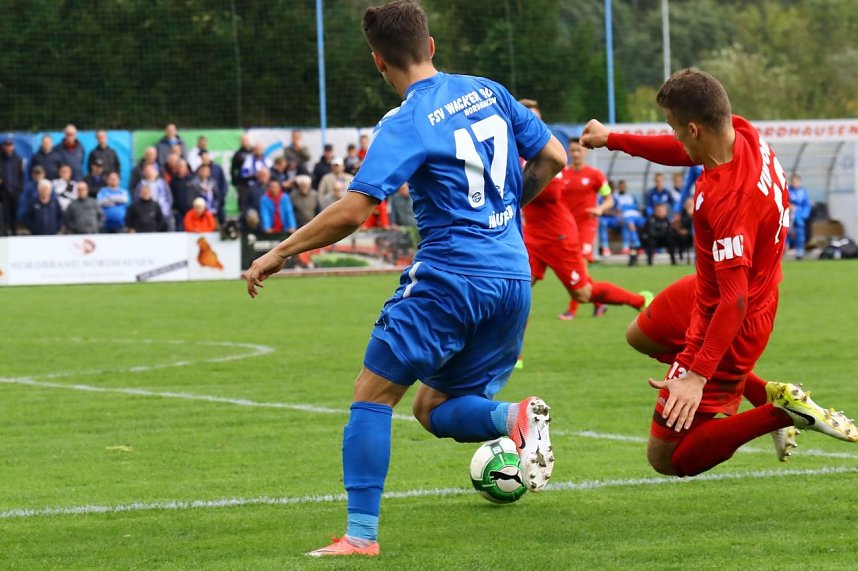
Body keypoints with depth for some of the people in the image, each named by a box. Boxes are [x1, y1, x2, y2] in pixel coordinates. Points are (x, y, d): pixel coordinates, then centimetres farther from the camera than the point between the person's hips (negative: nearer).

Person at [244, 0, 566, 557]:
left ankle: (361, 534, -2)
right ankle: (517, 418, -12)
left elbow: (352, 211, -17)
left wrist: (280, 252, -7)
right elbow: (552, 158, 13)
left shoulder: (406, 123, -10)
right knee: (436, 410, 17)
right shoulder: (488, 92, 9)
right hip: (513, 280, 7)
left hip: (448, 276, -7)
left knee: (372, 395, 5)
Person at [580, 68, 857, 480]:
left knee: (666, 459, -4)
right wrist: (612, 139, 20)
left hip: (729, 323, -9)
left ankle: (783, 412, -10)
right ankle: (767, 395, 21)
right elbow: (684, 153, 12)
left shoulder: (728, 198, -36)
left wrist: (697, 376, -36)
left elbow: (734, 301, -36)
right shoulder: (742, 132, -12)